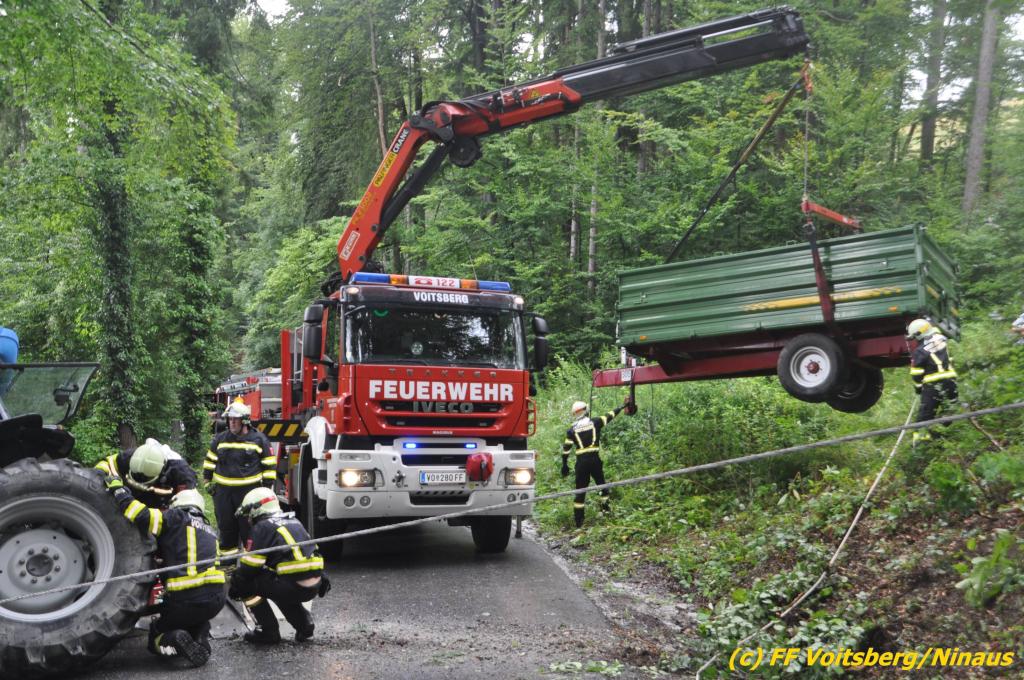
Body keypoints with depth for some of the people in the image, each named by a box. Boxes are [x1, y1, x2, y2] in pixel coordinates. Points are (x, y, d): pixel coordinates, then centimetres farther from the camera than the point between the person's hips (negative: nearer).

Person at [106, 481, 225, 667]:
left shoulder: (177, 518, 5)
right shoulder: (210, 531, 24)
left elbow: (140, 515, -5)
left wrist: (117, 487, 7)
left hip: (186, 599, -5)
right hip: (217, 598, 5)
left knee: (156, 637, 21)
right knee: (198, 619, 38)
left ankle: (173, 642, -11)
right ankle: (201, 639, 8)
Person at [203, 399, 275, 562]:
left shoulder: (259, 439, -2)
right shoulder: (220, 439, 7)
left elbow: (269, 465, 1)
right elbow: (209, 461, 17)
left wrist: (267, 486, -2)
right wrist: (208, 481, 12)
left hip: (249, 491, -3)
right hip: (223, 491, 4)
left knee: (249, 525, -1)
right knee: (226, 525, 10)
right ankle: (227, 554, 22)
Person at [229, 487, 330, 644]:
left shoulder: (264, 527, -2)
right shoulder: (293, 521, 22)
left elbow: (250, 566, -3)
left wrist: (235, 586, 13)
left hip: (294, 587, -8)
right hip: (314, 586, 8)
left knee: (247, 584, 7)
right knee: (278, 586, 35)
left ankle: (268, 632, 8)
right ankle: (304, 622, 21)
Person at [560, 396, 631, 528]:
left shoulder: (571, 430, 4)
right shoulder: (595, 423, 2)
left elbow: (566, 449, 2)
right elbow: (610, 415, 12)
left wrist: (564, 465, 11)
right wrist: (623, 406, 25)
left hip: (581, 462, 1)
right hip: (594, 459, -1)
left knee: (580, 490, 5)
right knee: (602, 484, 21)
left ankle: (578, 521, 5)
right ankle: (605, 506, 16)